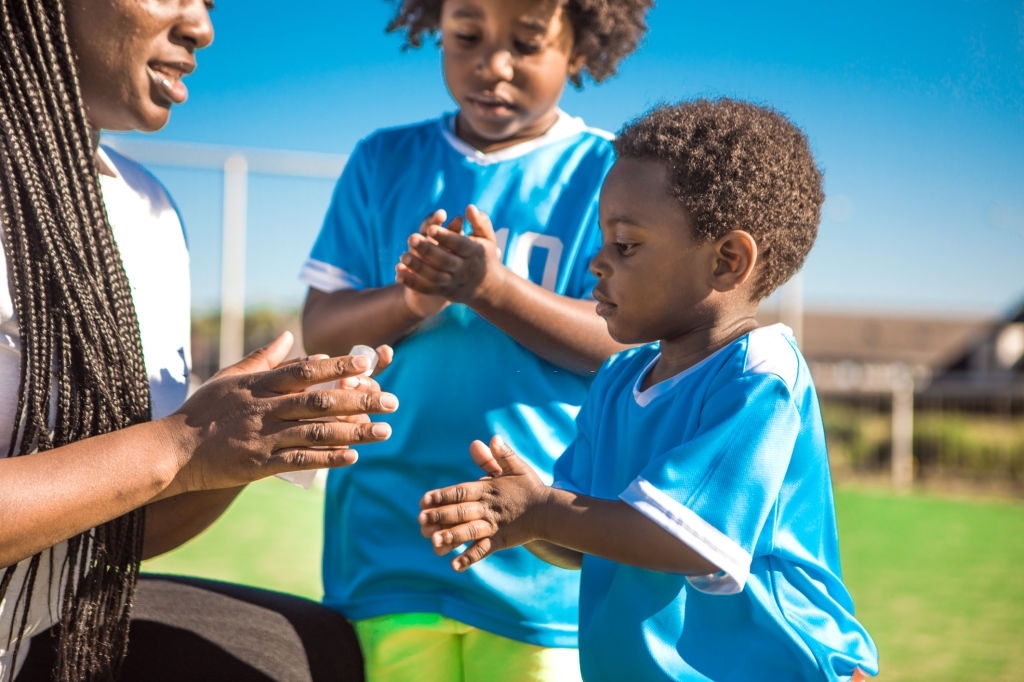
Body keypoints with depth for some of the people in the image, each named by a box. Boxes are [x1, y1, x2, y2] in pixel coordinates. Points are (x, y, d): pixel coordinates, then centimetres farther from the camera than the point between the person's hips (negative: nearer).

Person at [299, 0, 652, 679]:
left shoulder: (611, 172, 2)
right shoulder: (383, 162, 11)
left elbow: (624, 345, -6)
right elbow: (320, 332, 6)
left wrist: (494, 288, -22)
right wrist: (411, 300, -15)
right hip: (387, 545, 2)